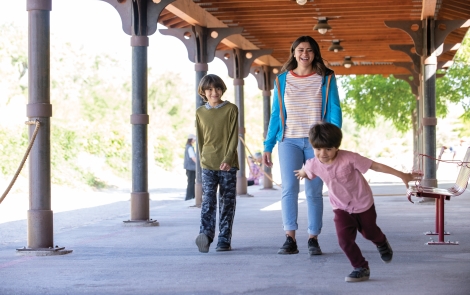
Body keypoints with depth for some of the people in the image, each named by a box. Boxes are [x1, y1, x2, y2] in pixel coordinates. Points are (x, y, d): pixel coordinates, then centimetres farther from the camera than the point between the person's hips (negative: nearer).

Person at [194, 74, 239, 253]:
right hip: (208, 165, 1)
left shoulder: (231, 109, 1)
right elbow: (200, 139, 14)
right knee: (208, 200, -12)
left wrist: (228, 159, -15)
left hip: (228, 164, -1)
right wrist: (202, 159, 10)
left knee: (227, 203, 2)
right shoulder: (200, 112, 9)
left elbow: (234, 137, -5)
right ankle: (206, 234, -24)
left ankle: (224, 240, 7)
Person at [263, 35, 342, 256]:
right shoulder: (282, 80, 9)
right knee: (289, 188, -14)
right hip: (289, 140, 1)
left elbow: (334, 112, 1)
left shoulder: (326, 79, 4)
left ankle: (313, 239, 9)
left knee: (314, 191, 2)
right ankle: (290, 239, -14)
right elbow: (276, 114, 12)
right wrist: (268, 146, 7)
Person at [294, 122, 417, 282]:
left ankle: (382, 243, 57)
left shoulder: (349, 158, -31)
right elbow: (305, 170, 7)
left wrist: (402, 175, -24)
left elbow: (376, 166, -26)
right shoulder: (314, 164, -20)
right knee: (344, 239, -17)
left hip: (363, 203, -2)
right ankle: (361, 268, 1)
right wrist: (302, 172, 31)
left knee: (369, 233, 21)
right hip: (341, 208, 2)